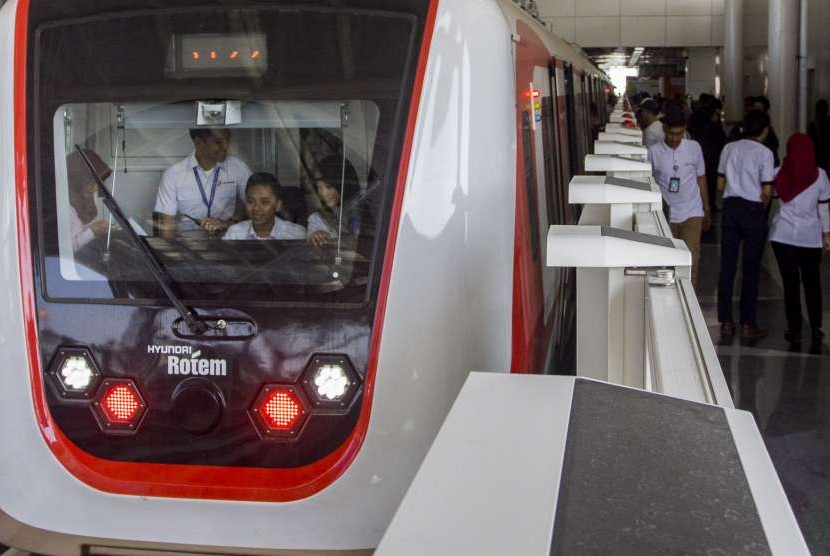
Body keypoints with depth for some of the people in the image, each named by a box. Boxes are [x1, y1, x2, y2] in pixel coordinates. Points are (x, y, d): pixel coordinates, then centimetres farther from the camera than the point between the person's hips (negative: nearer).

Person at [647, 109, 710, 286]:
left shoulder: (694, 148, 0)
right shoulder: (653, 152, -4)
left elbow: (701, 179, 9)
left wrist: (706, 211, 11)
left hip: (692, 214, 0)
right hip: (665, 215, 0)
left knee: (691, 260, -10)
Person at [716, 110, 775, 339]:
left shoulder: (729, 148, 6)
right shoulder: (764, 152, -8)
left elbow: (720, 185, 10)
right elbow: (766, 191, -9)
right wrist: (762, 208, 9)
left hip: (730, 207, 4)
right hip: (753, 210, -4)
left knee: (727, 266, 8)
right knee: (751, 269, 3)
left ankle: (726, 322, 11)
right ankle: (748, 324, 7)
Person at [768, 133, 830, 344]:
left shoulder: (779, 173, -3)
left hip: (783, 235, 0)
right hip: (810, 236, 0)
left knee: (790, 283, 5)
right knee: (812, 283, 14)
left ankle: (794, 331, 7)